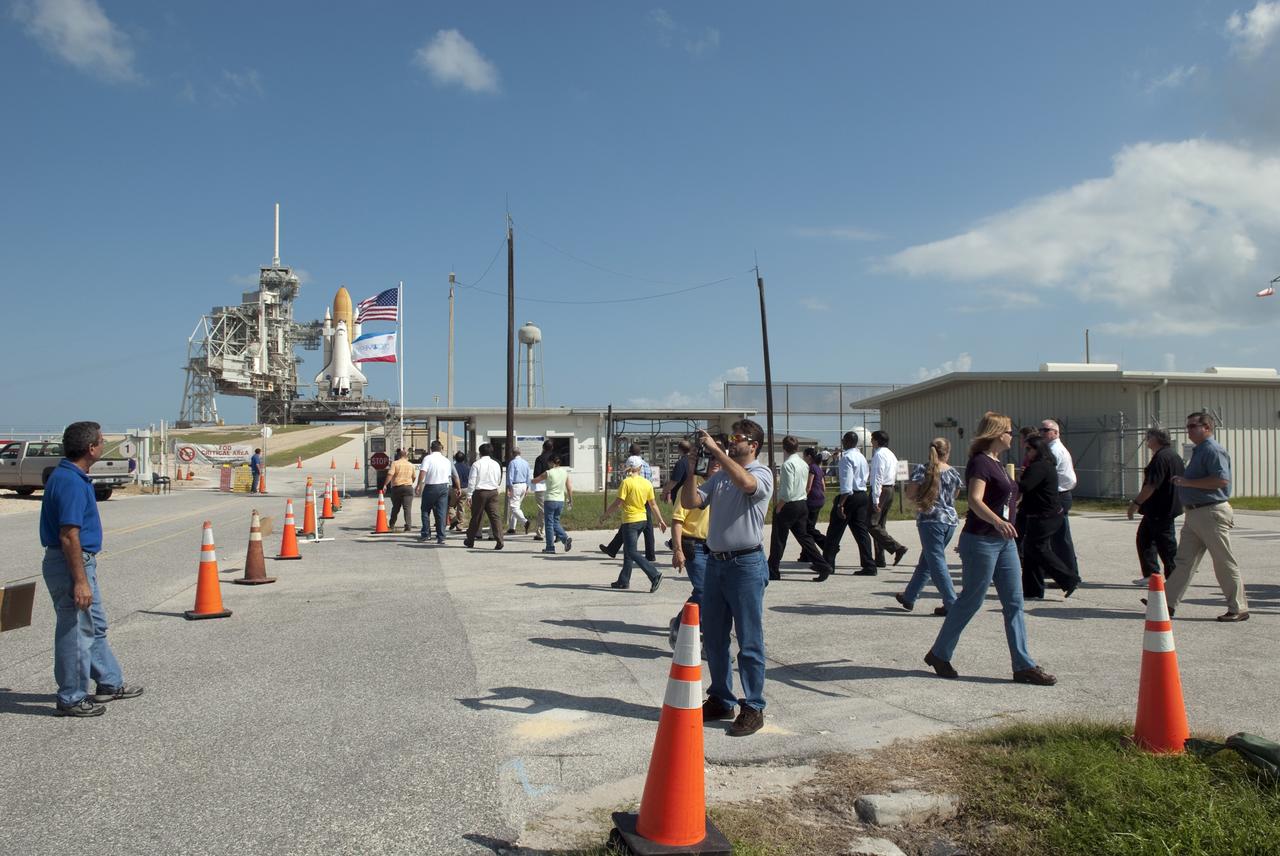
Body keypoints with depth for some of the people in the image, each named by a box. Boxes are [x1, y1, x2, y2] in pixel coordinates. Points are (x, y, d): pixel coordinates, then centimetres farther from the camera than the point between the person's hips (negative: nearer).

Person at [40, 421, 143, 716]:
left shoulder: (70, 476, 10)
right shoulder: (71, 482, -22)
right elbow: (69, 537, -25)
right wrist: (80, 581, -24)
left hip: (82, 562, 11)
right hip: (71, 565, -11)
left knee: (95, 625, 19)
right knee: (76, 632, 1)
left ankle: (110, 683, 31)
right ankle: (71, 699, 13)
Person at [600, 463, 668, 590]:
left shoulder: (626, 482, -13)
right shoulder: (647, 483, 4)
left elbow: (617, 503, -14)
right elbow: (653, 504, 9)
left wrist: (604, 515, -3)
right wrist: (660, 520, 19)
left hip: (630, 521, -7)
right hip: (643, 520, 7)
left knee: (632, 553, -5)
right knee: (628, 551, 18)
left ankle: (655, 575, -17)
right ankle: (623, 581, 23)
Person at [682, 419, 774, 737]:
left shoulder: (762, 474, -5)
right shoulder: (719, 476, 14)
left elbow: (745, 483, -28)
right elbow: (690, 502, 6)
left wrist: (715, 449, -22)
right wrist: (692, 467, -3)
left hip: (746, 564, -7)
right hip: (715, 562, 7)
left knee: (749, 642, 0)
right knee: (713, 638, 13)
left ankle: (753, 708, 10)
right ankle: (721, 700, 27)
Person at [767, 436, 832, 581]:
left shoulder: (788, 464, -17)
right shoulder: (804, 464, 10)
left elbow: (787, 491, -21)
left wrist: (778, 507, -13)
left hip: (788, 505, -8)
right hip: (802, 504, 8)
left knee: (778, 539, 3)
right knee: (803, 535, 13)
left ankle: (773, 572, 11)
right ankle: (823, 566, 7)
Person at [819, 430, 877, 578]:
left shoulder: (847, 457, -14)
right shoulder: (861, 457, 15)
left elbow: (846, 484, -21)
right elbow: (864, 478, 16)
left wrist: (841, 504, -23)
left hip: (850, 496, -8)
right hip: (862, 495, 8)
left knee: (834, 531, 2)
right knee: (861, 532, 8)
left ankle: (827, 565, 8)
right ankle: (869, 566, 5)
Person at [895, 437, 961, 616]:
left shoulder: (922, 469, -7)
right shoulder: (954, 473, 5)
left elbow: (910, 494, -9)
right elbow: (954, 496, 15)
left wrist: (906, 489, 11)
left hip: (930, 520, -5)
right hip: (951, 520, 6)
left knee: (937, 563, -1)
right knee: (926, 560, 16)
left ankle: (952, 604, -5)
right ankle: (909, 598, 27)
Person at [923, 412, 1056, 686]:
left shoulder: (995, 462, 14)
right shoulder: (980, 462, -15)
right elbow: (975, 500, -29)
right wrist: (997, 521, -45)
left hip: (1004, 540, 9)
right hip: (980, 541, -9)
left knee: (1014, 603, 6)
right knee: (970, 601, 0)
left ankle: (1023, 665, 9)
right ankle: (939, 654, 14)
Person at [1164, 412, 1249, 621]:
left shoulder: (1213, 450, -14)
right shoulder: (1198, 451, 17)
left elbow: (1222, 479, -26)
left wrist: (1188, 482, -22)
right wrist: (1183, 482, 12)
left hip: (1212, 514, -10)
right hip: (1194, 514, 10)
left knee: (1225, 563, -1)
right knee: (1184, 560, 8)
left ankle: (1239, 609, 9)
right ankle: (1168, 604, 10)